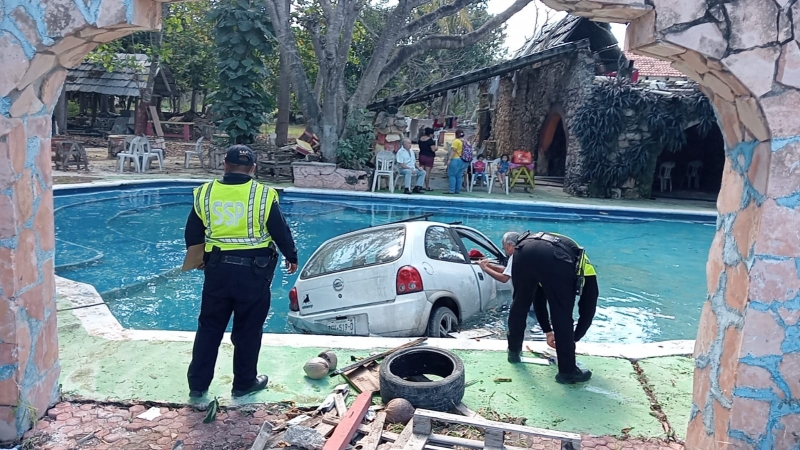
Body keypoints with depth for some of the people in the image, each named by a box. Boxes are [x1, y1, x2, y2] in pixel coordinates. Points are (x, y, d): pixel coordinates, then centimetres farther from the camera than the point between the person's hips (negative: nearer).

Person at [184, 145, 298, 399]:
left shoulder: (205, 193, 1)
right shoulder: (263, 195, -9)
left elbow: (192, 236, 9)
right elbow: (281, 232, -2)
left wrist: (200, 259, 27)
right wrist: (292, 257, 15)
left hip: (217, 269, 3)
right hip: (253, 271, -3)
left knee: (209, 328, 15)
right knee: (248, 330, 11)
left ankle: (197, 384, 23)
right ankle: (244, 383, 24)